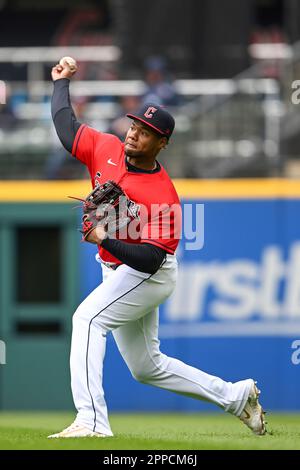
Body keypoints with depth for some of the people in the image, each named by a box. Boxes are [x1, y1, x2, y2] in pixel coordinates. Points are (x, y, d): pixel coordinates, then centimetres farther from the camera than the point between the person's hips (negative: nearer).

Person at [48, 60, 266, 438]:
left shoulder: (162, 197, -25)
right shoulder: (107, 149, -6)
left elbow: (150, 260, -31)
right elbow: (66, 128, 8)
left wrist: (105, 239, -38)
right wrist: (61, 82, 11)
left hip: (149, 276, -9)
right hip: (119, 274, 9)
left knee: (88, 318, -28)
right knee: (148, 368, 16)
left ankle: (91, 420, -36)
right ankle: (235, 396, 30)